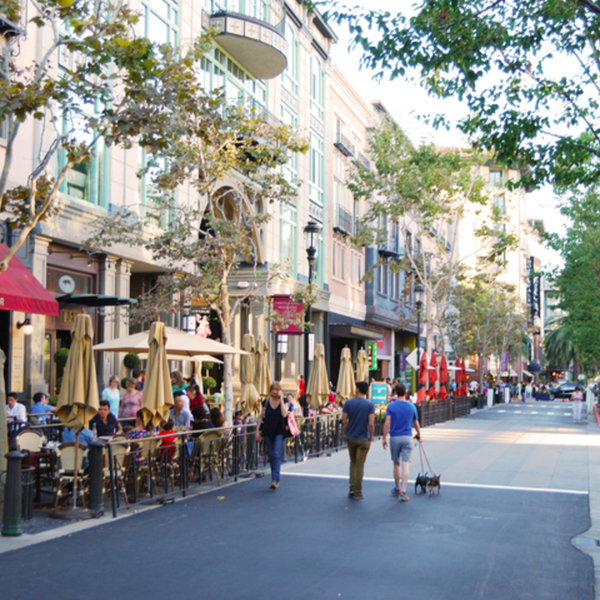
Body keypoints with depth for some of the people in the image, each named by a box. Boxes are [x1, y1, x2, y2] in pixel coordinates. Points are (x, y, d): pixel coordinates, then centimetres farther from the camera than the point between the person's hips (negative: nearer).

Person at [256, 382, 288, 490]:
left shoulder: (284, 402, -2)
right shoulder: (266, 402, 3)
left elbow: (284, 414, -19)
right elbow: (261, 417, 10)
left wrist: (281, 399, -17)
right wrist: (257, 431, 4)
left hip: (279, 432, -3)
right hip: (268, 431, 3)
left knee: (277, 454, -15)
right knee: (271, 456, 9)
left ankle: (275, 480, -20)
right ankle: (274, 480, 19)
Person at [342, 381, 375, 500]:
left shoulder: (348, 403, -2)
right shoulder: (370, 405, -8)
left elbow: (344, 421, -3)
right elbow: (371, 424, -14)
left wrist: (346, 434, 10)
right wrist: (371, 437, -1)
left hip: (351, 438, 2)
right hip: (363, 439, -2)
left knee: (353, 462, 19)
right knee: (359, 465, 5)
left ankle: (352, 488, 15)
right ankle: (357, 492, 9)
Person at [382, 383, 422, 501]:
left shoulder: (391, 406, -4)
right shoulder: (411, 407, 1)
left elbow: (387, 423, -11)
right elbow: (416, 424, 11)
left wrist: (384, 438, -5)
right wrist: (419, 434, 29)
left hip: (394, 438, 0)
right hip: (407, 438, 0)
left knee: (396, 464, 15)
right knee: (406, 465, -4)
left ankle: (397, 489, 28)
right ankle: (402, 491, -12)